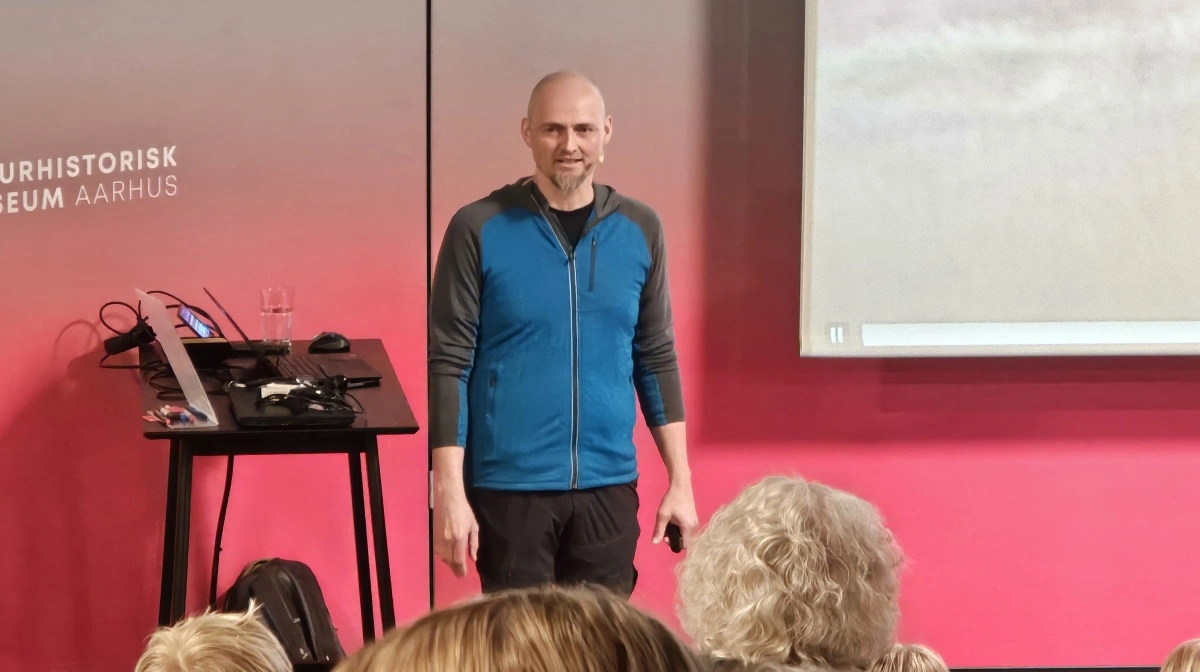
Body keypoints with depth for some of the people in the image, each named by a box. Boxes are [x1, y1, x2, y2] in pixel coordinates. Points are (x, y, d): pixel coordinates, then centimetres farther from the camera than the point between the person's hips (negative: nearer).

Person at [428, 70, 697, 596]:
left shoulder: (640, 230, 5)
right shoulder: (479, 229, -5)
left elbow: (657, 359, 10)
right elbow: (448, 364, -5)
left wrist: (681, 481, 6)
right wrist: (450, 491, -11)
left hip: (608, 486, 3)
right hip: (509, 487, -3)